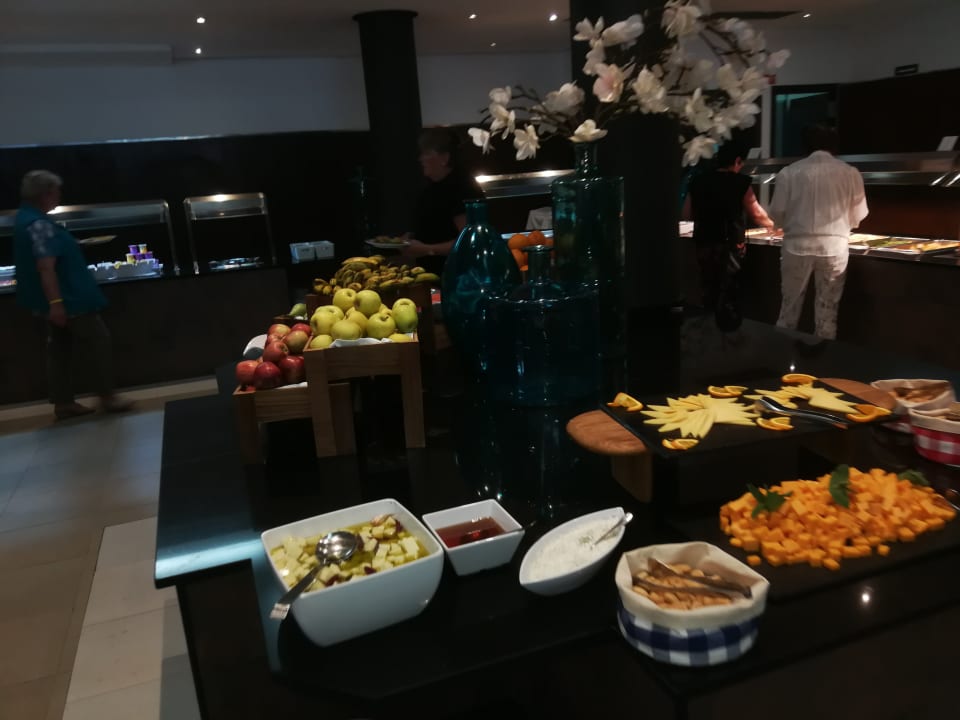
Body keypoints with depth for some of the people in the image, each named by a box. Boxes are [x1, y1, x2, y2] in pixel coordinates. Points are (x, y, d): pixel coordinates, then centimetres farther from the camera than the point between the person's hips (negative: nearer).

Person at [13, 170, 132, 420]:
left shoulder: (26, 218, 11)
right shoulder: (39, 224, -22)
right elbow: (45, 267, -28)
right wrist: (55, 302, -30)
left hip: (61, 299, 10)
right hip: (68, 299, -10)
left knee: (60, 349, 13)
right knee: (101, 342, 0)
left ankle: (63, 403, 19)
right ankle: (107, 397, 7)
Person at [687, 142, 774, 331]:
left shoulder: (698, 181, 3)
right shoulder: (740, 182, -9)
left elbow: (689, 213, 9)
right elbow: (756, 214, -2)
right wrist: (772, 225, 17)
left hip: (703, 244, 4)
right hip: (729, 245, -4)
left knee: (709, 289, 15)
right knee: (727, 291, 4)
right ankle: (727, 331, 10)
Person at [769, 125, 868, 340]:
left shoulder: (789, 172, -2)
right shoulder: (850, 173, 1)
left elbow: (777, 212, -2)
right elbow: (857, 216, 6)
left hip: (798, 245, 0)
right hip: (834, 247, 0)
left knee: (790, 306, 11)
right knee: (827, 310, 10)